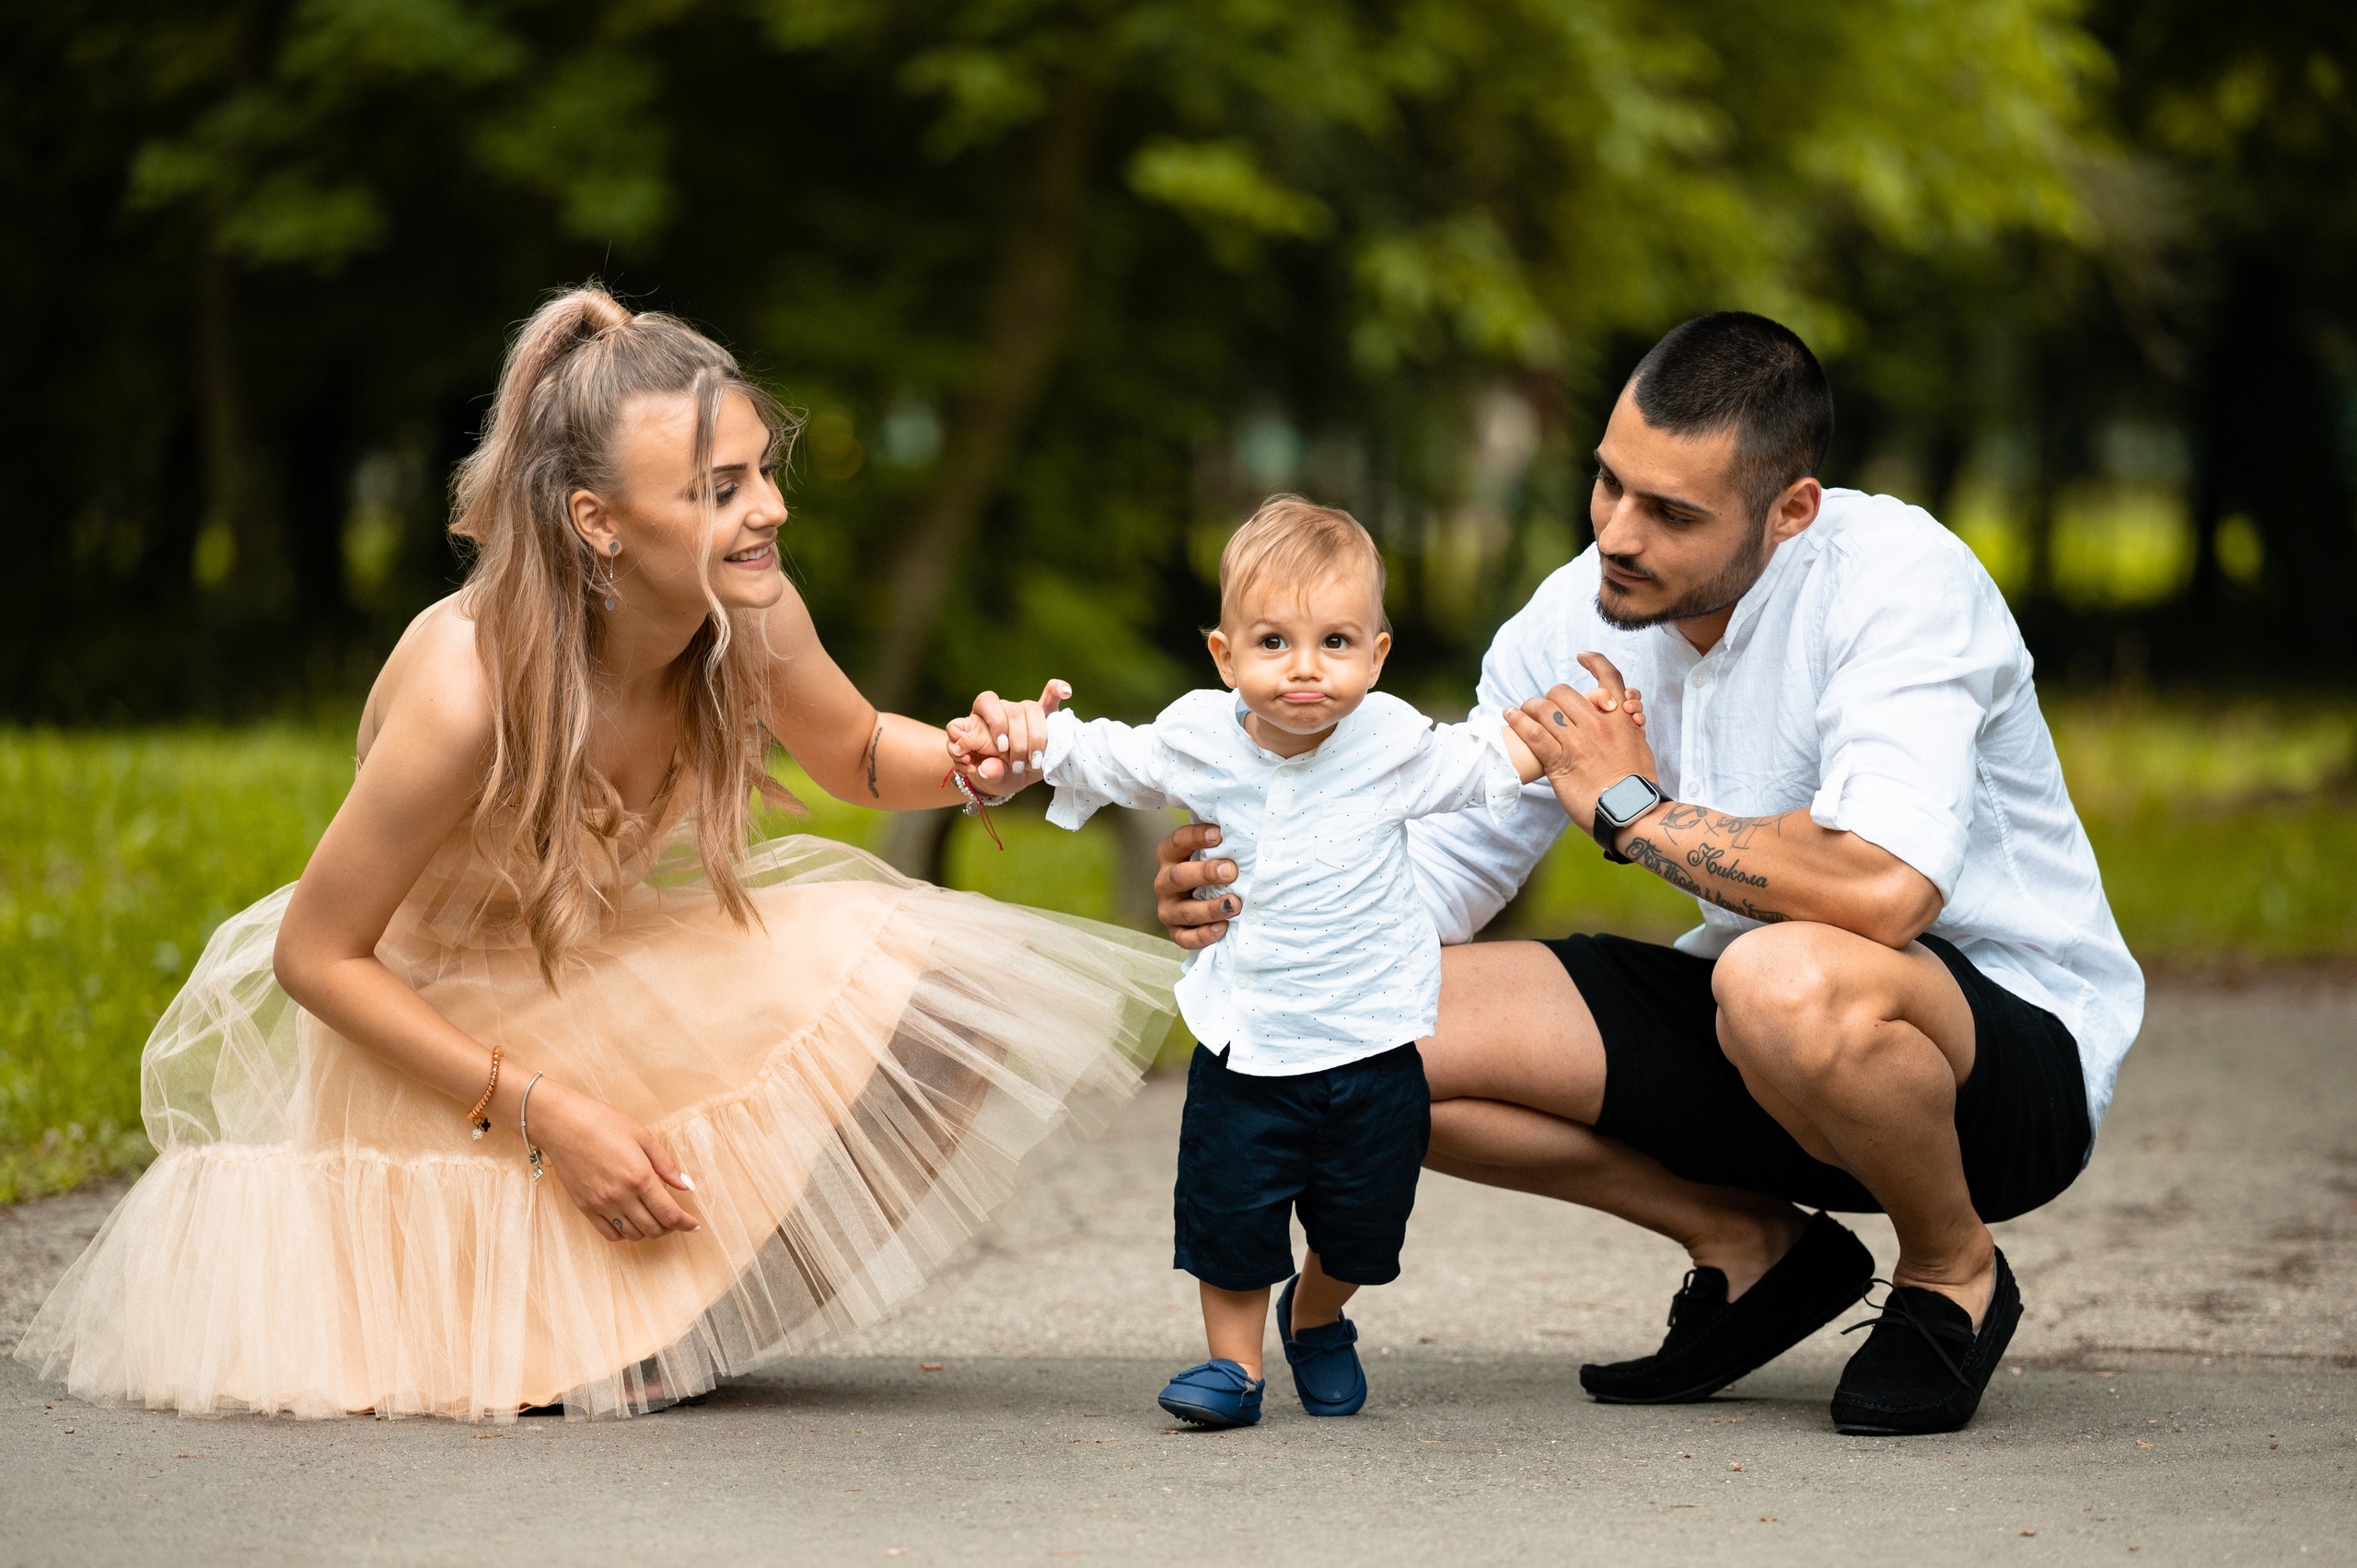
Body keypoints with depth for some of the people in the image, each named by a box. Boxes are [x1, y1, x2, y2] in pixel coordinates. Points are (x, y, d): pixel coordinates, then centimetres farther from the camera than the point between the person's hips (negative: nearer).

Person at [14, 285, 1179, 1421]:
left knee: (925, 993, -14)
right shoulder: (465, 690, -36)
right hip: (420, 1023, -5)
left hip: (600, 971, 6)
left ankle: (674, 1300, 4)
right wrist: (547, 1114, -27)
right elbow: (313, 957, -24)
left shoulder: (751, 618, -19)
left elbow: (856, 754, 6)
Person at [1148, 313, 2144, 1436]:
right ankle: (1751, 1248, 8)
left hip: (2014, 1042, -6)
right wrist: (1262, 910, -21)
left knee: (1792, 980, -41)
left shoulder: (1901, 580, -24)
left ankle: (1954, 1273, -8)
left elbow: (1882, 890, -40)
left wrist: (1629, 804, -24)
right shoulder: (1580, 621, -4)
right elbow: (1432, 881, 2)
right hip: (1760, 1045, 6)